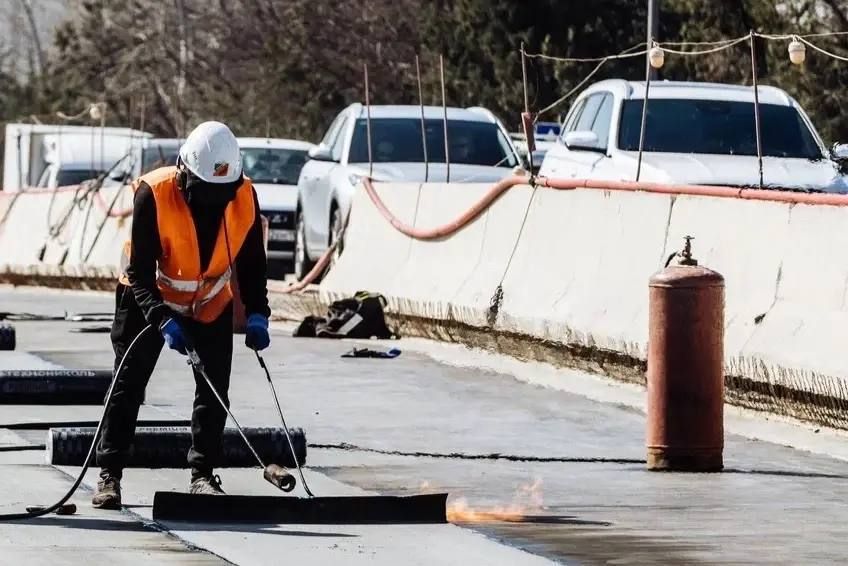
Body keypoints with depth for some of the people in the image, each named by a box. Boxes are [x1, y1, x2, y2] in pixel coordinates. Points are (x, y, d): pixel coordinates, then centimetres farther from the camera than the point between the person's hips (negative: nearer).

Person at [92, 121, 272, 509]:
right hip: (148, 301, -3)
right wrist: (164, 321, -39)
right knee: (127, 386, -4)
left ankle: (203, 474, 8)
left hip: (211, 304, 3)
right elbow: (140, 271, -27)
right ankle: (109, 476, 1)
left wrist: (257, 315, -15)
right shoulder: (154, 194, -29)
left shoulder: (244, 198, -17)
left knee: (214, 390, -2)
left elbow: (251, 262, -3)